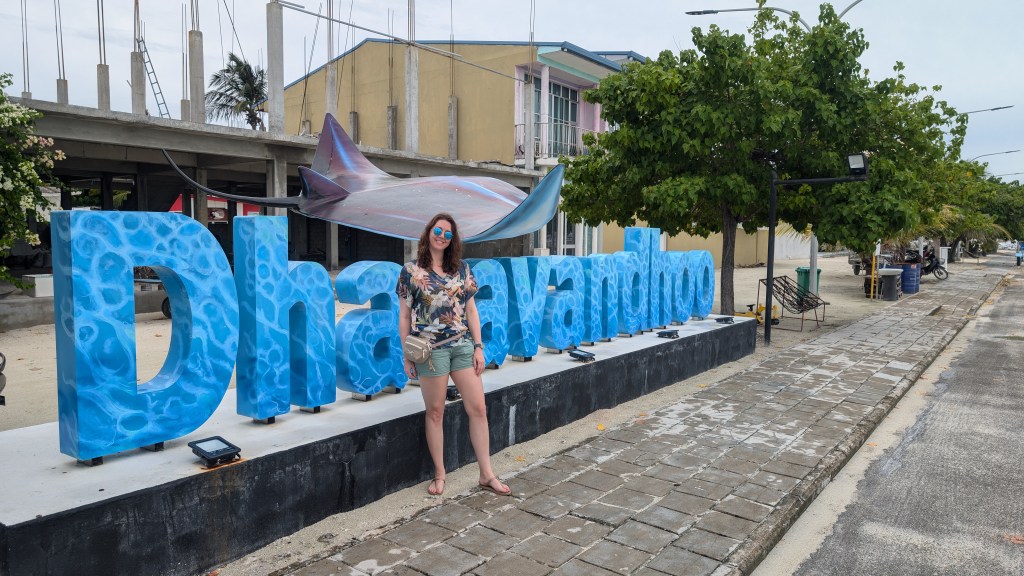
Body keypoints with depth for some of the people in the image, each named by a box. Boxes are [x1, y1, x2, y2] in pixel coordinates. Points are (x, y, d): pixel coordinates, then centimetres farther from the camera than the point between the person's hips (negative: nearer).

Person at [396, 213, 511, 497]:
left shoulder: (461, 268, 9)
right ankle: (439, 474, 22)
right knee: (435, 412, 6)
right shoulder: (411, 270, 0)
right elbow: (404, 316, 1)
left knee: (478, 409, 2)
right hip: (430, 349, -3)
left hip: (462, 345, 3)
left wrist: (478, 346, 3)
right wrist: (407, 355, -2)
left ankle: (487, 474, 13)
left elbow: (471, 310, 10)